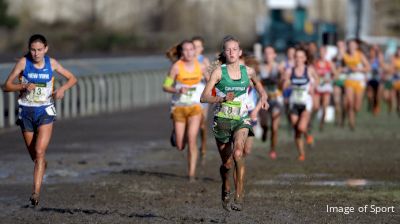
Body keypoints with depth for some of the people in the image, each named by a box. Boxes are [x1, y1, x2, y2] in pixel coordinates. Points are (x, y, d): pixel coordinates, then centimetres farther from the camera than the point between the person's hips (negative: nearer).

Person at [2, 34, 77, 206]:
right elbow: (7, 86, -5)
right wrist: (24, 86, -22)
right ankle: (43, 165, 49)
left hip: (45, 112, -1)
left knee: (39, 152, -16)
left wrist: (63, 88, -11)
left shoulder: (51, 63, -2)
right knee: (33, 155, 12)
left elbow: (72, 78, 10)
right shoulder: (23, 62, -6)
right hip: (26, 111, 1)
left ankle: (36, 192, -20)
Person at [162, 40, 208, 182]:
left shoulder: (200, 67, 0)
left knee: (192, 141, -15)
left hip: (195, 107, 1)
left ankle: (191, 174, -8)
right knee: (180, 147, 3)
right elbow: (165, 86, -5)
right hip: (179, 107, -1)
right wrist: (178, 91, -22)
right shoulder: (176, 67, -8)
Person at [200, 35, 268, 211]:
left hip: (241, 120, 0)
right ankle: (226, 190, 41)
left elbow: (257, 83, 24)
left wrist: (263, 97, 4)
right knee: (227, 163, 9)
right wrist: (223, 98, -27)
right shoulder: (219, 72, -7)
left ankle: (239, 197, -23)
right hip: (222, 120, 0)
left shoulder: (248, 71, 2)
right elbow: (204, 97, -12)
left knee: (238, 153, -27)